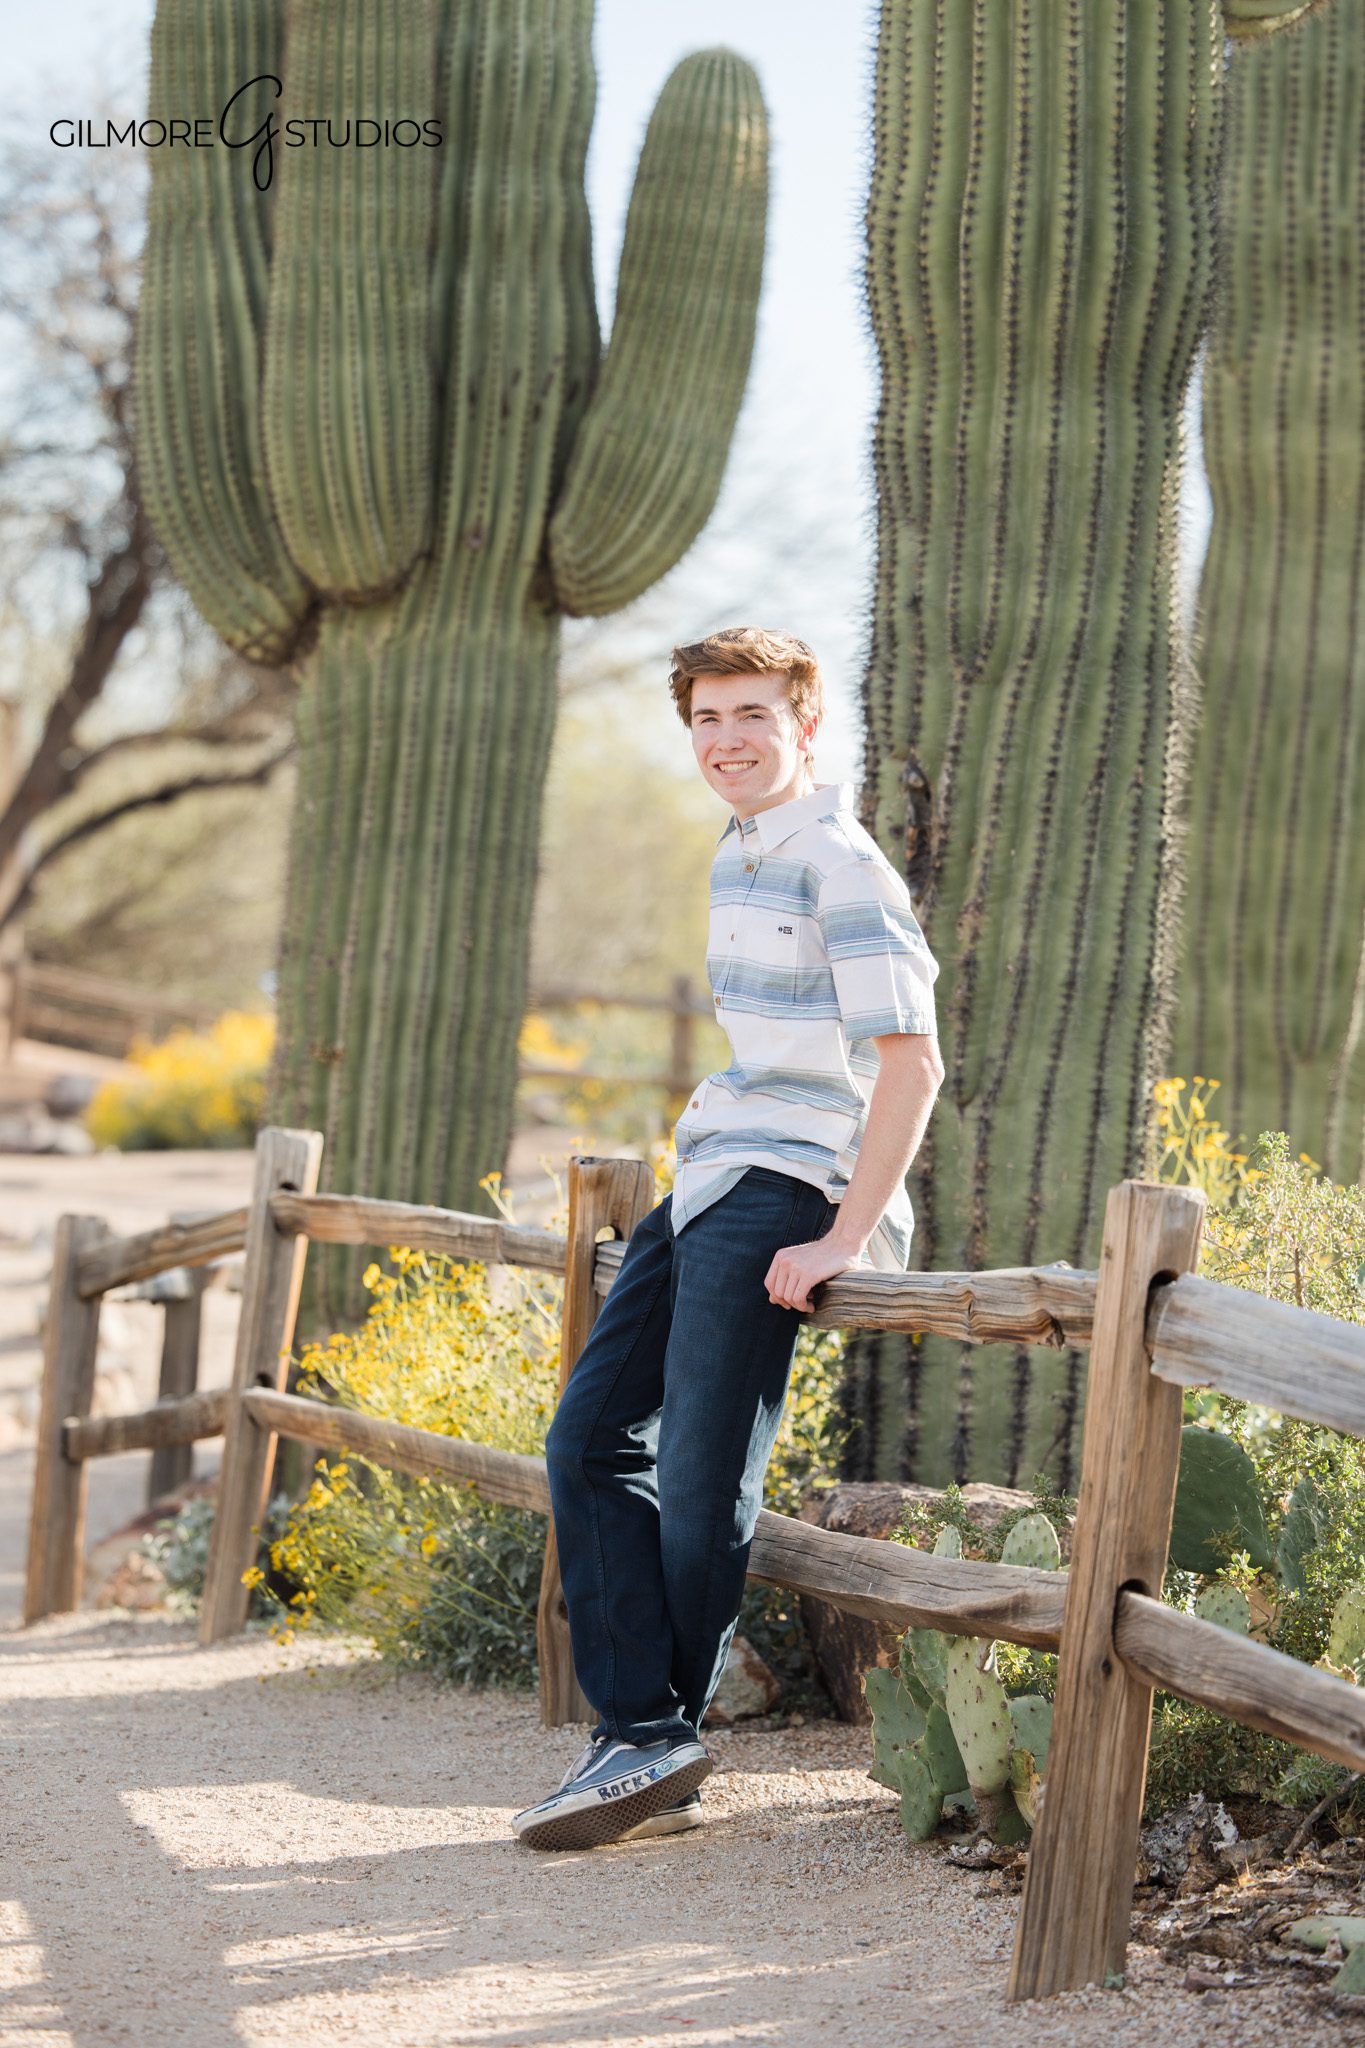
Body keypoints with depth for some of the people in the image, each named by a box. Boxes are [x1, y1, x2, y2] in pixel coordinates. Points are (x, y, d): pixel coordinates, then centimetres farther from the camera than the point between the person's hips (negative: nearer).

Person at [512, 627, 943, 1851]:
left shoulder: (841, 867, -11)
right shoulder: (740, 859, 18)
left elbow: (911, 1062, -17)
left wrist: (845, 1236, -20)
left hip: (783, 1196, -10)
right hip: (710, 1187, 10)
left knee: (702, 1478, -8)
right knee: (592, 1438, 4)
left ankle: (663, 1739, 5)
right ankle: (641, 1740, 1)